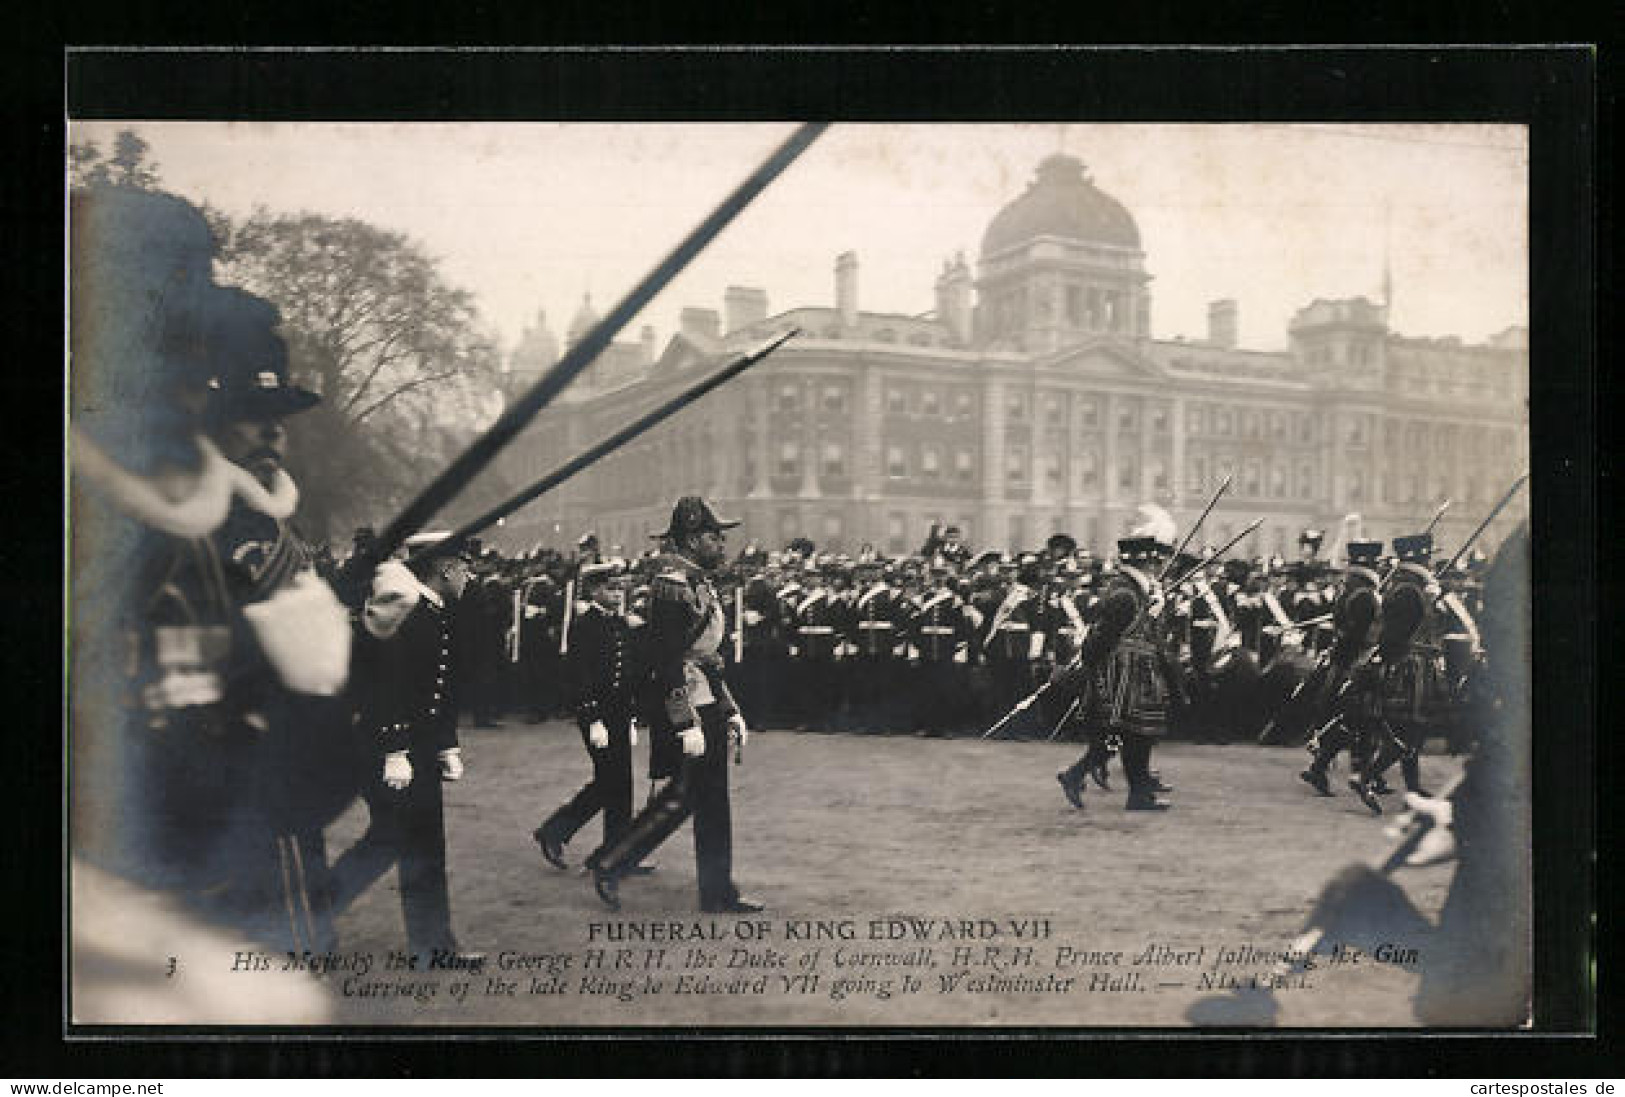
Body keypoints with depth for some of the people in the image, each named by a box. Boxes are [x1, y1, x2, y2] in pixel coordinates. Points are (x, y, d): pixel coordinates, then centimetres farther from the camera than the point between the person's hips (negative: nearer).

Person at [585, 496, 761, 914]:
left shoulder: (700, 583, 15)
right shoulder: (672, 585, -16)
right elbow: (668, 661, -21)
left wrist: (730, 712, 21)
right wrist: (688, 725, -24)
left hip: (708, 706, 10)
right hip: (684, 706, -10)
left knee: (713, 801, 10)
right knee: (679, 798, -6)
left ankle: (718, 893, 15)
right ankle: (608, 865, 4)